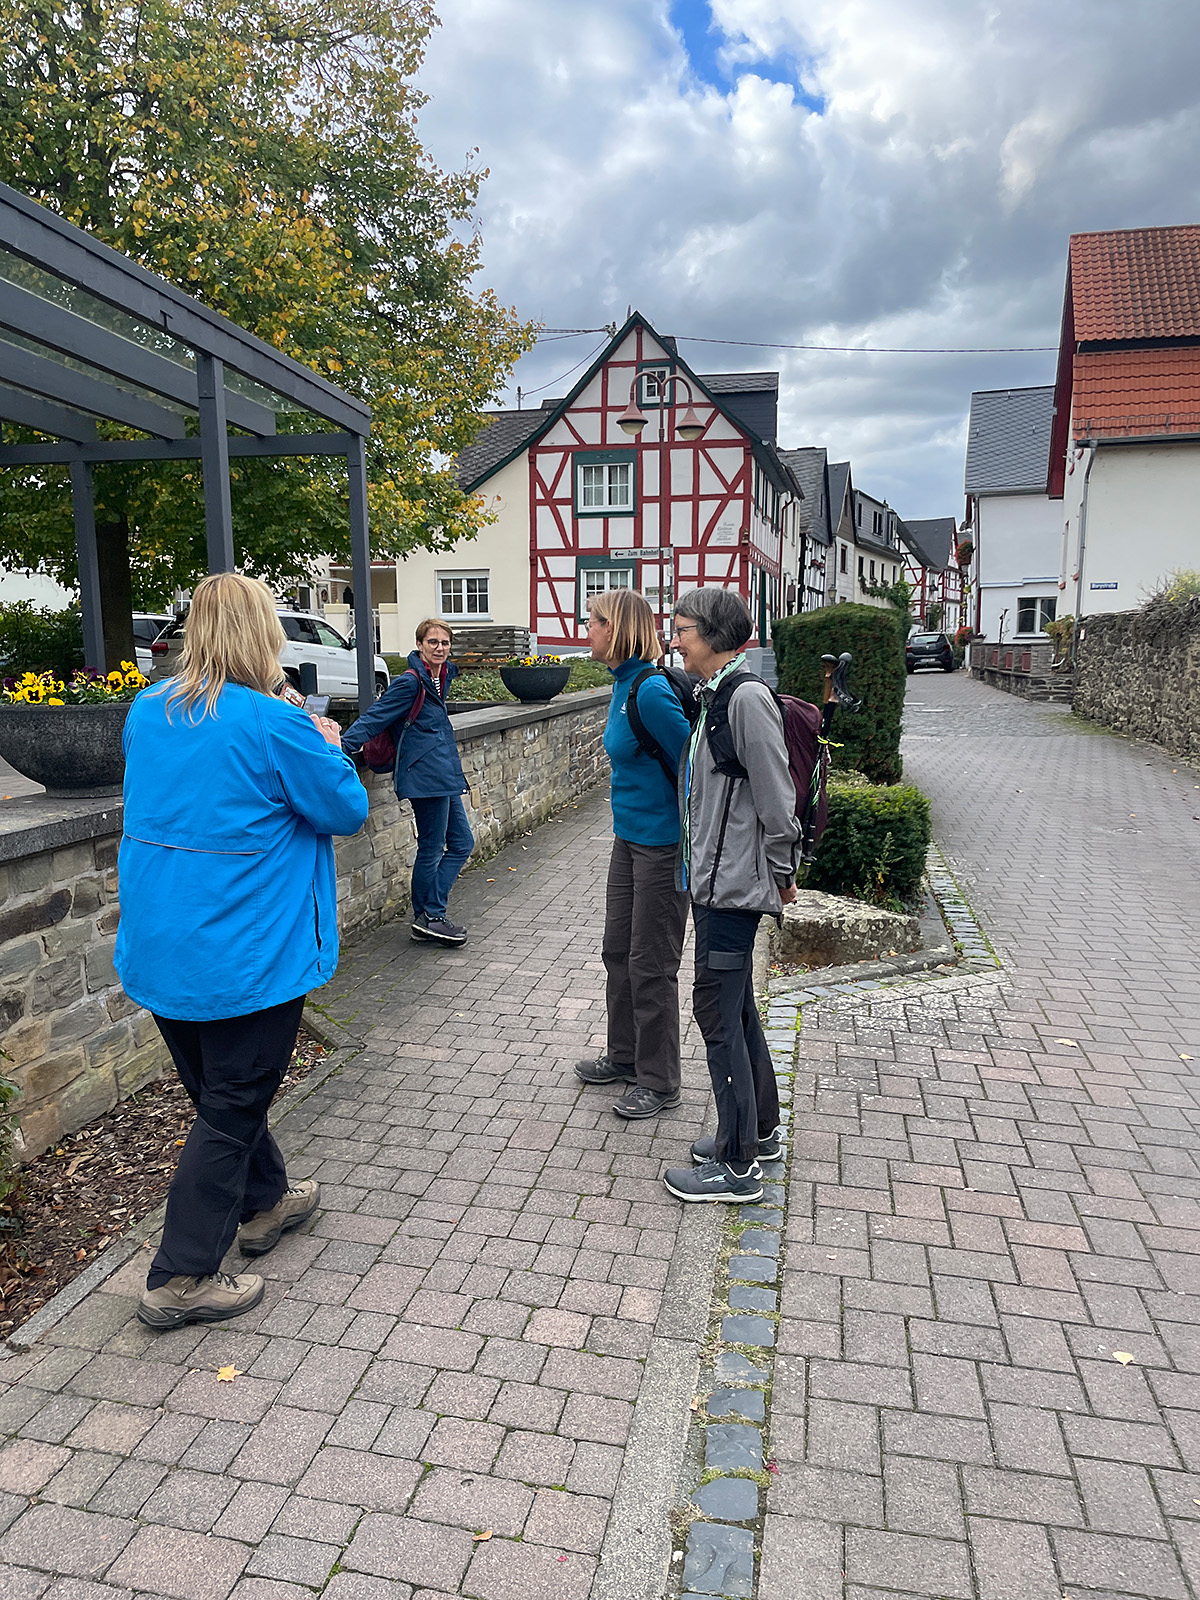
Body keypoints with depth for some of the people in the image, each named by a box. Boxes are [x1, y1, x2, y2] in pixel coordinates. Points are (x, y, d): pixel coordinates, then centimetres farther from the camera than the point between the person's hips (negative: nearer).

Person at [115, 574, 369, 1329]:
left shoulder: (147, 711, 2)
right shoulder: (275, 723, -20)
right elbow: (347, 810, -10)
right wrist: (329, 749, 7)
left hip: (158, 948, 8)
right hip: (246, 955, -7)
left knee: (219, 1090, 23)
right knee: (231, 1109, 8)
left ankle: (264, 1203, 44)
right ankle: (181, 1279, 18)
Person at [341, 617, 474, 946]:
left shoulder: (442, 675, 12)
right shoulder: (411, 682, -12)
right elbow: (375, 717, -14)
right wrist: (340, 749, -19)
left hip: (444, 776, 10)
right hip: (427, 774, -10)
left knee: (461, 843, 12)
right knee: (432, 848, -1)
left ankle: (428, 915, 19)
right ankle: (429, 918, 14)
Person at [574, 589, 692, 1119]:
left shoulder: (650, 690, -22)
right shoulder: (623, 684, 8)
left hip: (661, 842, -10)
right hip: (629, 835, 10)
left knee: (651, 965, 3)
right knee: (618, 950, 19)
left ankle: (659, 1082, 20)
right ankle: (625, 1056, 37)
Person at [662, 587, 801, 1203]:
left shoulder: (747, 696, -18)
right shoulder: (713, 696, 13)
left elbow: (775, 795, -18)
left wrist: (782, 873, -10)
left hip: (734, 884, -10)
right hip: (713, 877, 10)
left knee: (717, 1010, -3)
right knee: (735, 1005, 18)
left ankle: (737, 1164, 10)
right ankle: (759, 1129, 34)